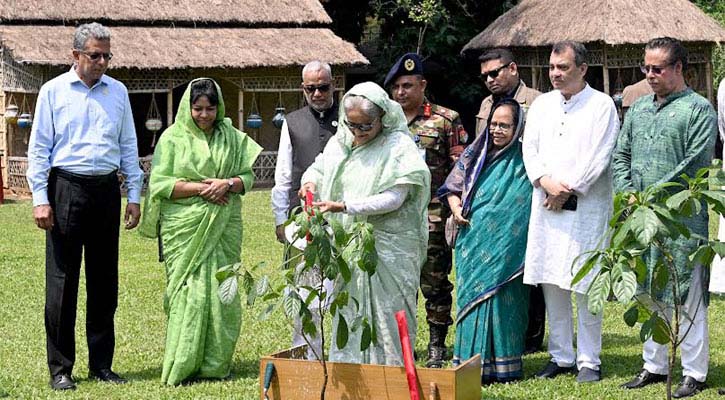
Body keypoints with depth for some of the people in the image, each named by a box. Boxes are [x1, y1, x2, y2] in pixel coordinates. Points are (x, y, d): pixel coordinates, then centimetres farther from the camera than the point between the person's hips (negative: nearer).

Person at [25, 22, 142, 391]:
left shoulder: (117, 92, 11)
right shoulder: (54, 91, 2)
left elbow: (129, 147, 15)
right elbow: (39, 148, 1)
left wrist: (134, 196, 10)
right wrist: (40, 199, -7)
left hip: (106, 191, 3)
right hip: (66, 187, -3)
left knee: (105, 281, 7)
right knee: (62, 281, -3)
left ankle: (101, 365, 16)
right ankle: (60, 368, 4)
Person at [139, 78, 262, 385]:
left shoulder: (232, 138, 12)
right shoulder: (173, 138, 3)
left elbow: (247, 176, 11)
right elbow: (159, 182, -4)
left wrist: (228, 184, -10)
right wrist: (200, 188, -12)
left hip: (223, 225, 3)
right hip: (185, 227, -3)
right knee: (189, 292, -8)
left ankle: (216, 364, 7)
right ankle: (182, 366, -4)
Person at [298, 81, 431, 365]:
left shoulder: (398, 147, -11)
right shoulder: (341, 142, 8)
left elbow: (394, 198, -17)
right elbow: (320, 166, 23)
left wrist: (344, 206, -24)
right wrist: (311, 181, -3)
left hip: (387, 245, -6)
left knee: (385, 314, -4)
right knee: (349, 313, 10)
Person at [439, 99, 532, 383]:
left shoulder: (523, 164, -1)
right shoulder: (477, 154, 11)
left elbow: (529, 208, -3)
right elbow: (452, 185, 17)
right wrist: (456, 208, 0)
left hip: (503, 247, -4)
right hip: (472, 241, 4)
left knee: (498, 295, -5)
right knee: (471, 295, 4)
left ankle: (502, 364, 2)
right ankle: (470, 364, 10)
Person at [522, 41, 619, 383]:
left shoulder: (601, 105, -1)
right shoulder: (542, 104, 14)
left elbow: (599, 157, -8)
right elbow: (529, 148, 9)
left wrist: (567, 190, -11)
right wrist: (546, 181, -8)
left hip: (586, 206, -5)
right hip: (546, 205, 5)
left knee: (585, 286, -4)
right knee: (552, 284, 6)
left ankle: (589, 361, 3)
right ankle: (561, 356, 15)